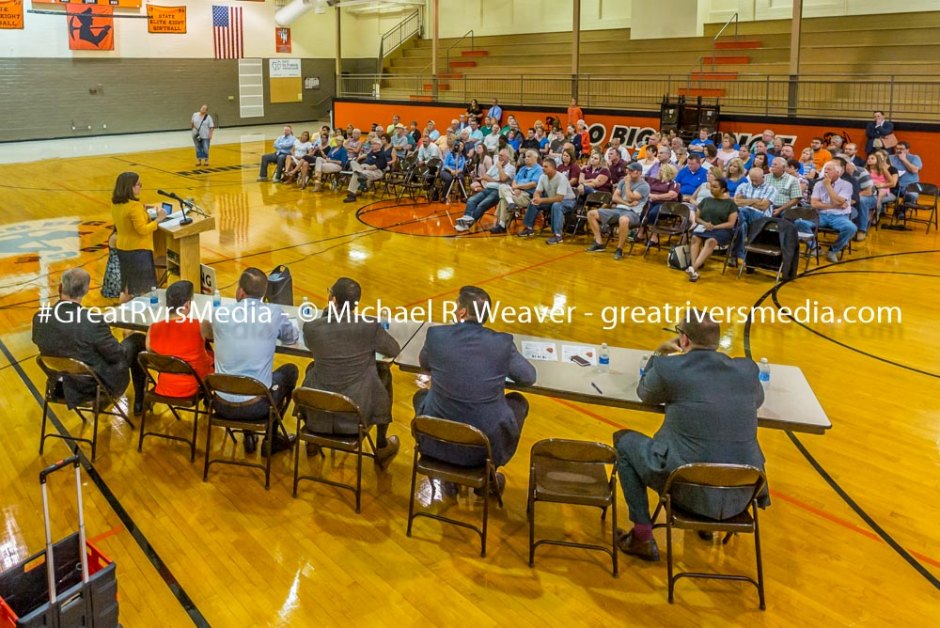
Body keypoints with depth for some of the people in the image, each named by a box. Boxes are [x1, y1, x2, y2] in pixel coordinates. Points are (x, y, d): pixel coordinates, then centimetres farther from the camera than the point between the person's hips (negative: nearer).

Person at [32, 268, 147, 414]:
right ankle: (140, 402, 28)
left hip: (65, 387, 5)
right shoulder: (93, 322, -32)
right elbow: (118, 356, -19)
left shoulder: (39, 318, -16)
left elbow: (38, 342, 5)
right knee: (137, 340, 15)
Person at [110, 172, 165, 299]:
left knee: (127, 288, 21)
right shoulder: (134, 206, -23)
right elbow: (143, 230, -24)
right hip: (138, 251, -9)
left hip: (122, 249, 9)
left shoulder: (115, 203, 4)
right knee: (142, 291, 4)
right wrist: (158, 219, -15)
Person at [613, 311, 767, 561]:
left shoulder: (668, 367, -10)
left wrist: (659, 353, 24)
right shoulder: (747, 369, 0)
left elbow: (645, 394, 12)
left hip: (690, 492, -4)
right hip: (740, 498, 5)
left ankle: (643, 537, 21)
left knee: (624, 440, 19)